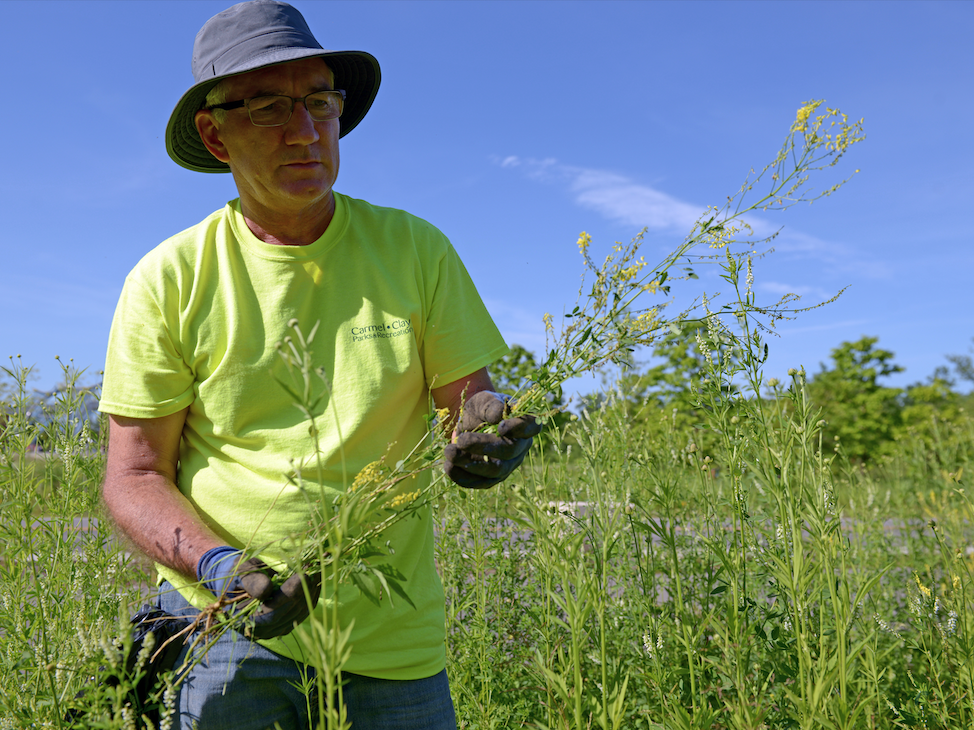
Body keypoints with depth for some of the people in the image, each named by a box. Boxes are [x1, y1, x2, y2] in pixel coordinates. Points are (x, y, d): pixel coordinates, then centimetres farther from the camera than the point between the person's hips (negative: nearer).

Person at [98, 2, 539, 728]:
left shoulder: (416, 249, -1)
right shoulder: (170, 280, -4)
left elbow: (471, 393, 2)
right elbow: (135, 477, -2)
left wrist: (485, 432, -21)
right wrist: (223, 566, -20)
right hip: (226, 619, -1)